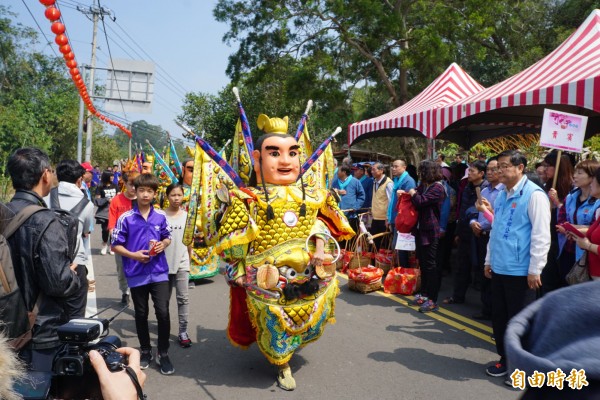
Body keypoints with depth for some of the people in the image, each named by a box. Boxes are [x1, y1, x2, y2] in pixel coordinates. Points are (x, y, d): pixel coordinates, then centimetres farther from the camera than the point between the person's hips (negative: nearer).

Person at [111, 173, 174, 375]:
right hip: (137, 273, -1)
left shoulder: (160, 216, 1)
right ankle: (146, 351, 31)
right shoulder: (126, 218, -6)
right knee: (141, 314, 13)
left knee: (163, 311, -5)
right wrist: (134, 255, -15)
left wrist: (163, 245, -7)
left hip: (159, 272, 1)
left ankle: (163, 353, 12)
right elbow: (115, 245, -2)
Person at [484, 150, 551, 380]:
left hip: (520, 271, -8)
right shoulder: (501, 196, 12)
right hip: (499, 268, 8)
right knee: (499, 317, 15)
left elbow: (541, 235, -16)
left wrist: (535, 270, -16)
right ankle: (506, 359, 32)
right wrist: (489, 260, 19)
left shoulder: (534, 195, -13)